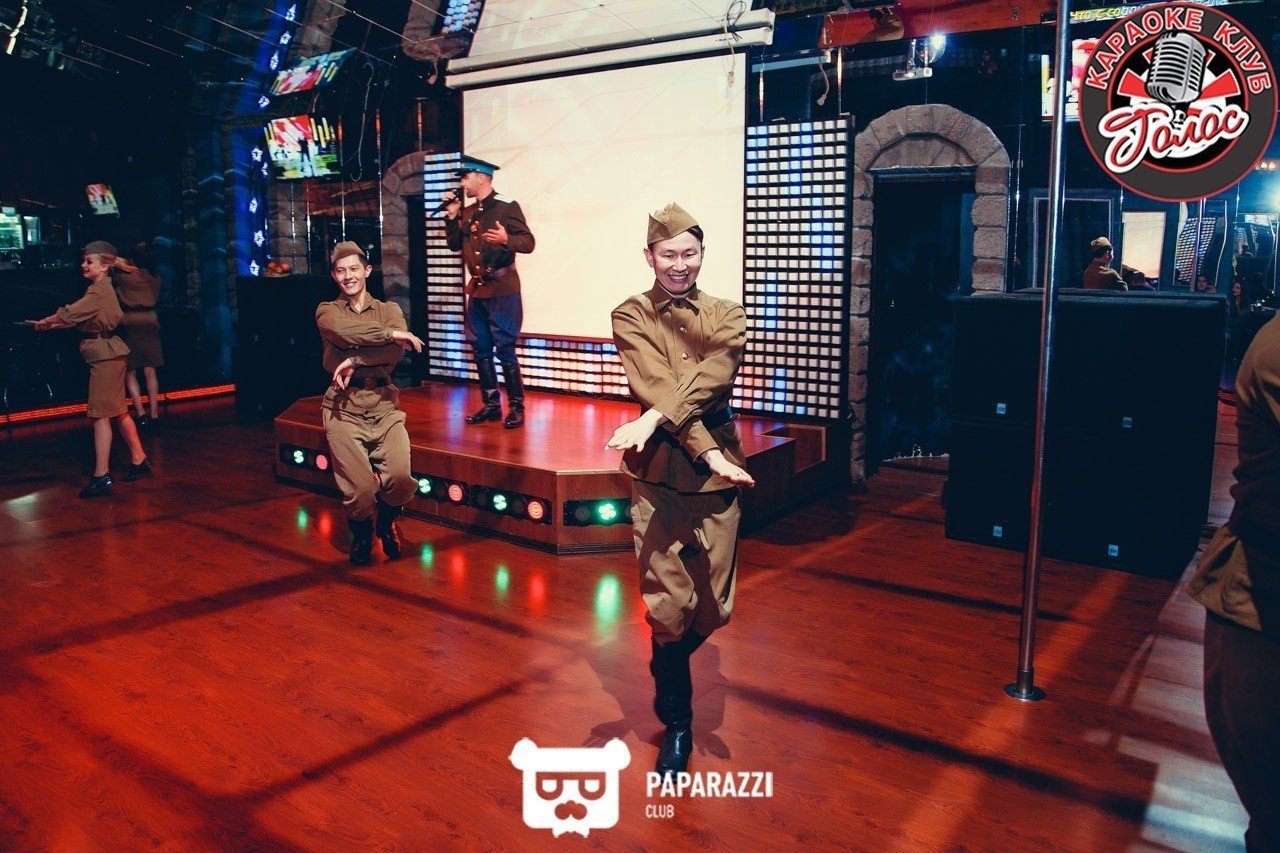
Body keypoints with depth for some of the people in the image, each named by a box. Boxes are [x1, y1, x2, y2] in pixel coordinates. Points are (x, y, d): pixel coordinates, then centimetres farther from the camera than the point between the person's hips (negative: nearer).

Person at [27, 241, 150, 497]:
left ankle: (101, 475, -8)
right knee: (117, 411, 15)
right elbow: (76, 320, 18)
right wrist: (50, 325, 9)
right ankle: (139, 460, 23)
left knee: (100, 414, -9)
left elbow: (69, 313, -15)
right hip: (108, 353, 10)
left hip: (105, 354, -10)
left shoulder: (100, 291, -15)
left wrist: (46, 321, 2)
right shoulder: (99, 288, 15)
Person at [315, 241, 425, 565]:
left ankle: (387, 521, 16)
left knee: (401, 478, -20)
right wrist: (388, 333, -14)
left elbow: (396, 353, -6)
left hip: (384, 406, 1)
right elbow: (340, 330, -14)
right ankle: (361, 534, 21)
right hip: (344, 410, -1)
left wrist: (355, 362, -15)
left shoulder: (390, 310, 15)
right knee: (360, 491, -16)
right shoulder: (327, 311, 13)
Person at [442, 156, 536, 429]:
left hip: (502, 290, -7)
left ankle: (516, 408, 1)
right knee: (481, 349, 10)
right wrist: (452, 216, 4)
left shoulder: (507, 207, -7)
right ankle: (491, 405, 18)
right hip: (477, 289, 7)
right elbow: (455, 245, 15)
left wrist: (506, 239, -31)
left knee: (505, 349, -7)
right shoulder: (467, 212, 13)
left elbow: (528, 242, -12)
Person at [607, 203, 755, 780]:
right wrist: (708, 451, -24)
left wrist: (654, 419, -28)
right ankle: (676, 723, 24)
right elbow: (656, 385, -12)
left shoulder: (726, 317, 9)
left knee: (714, 610, 8)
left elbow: (712, 376, -12)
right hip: (657, 477, -2)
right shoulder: (630, 317, 3)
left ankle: (668, 672, 42)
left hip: (716, 477, 2)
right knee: (668, 608, 0)